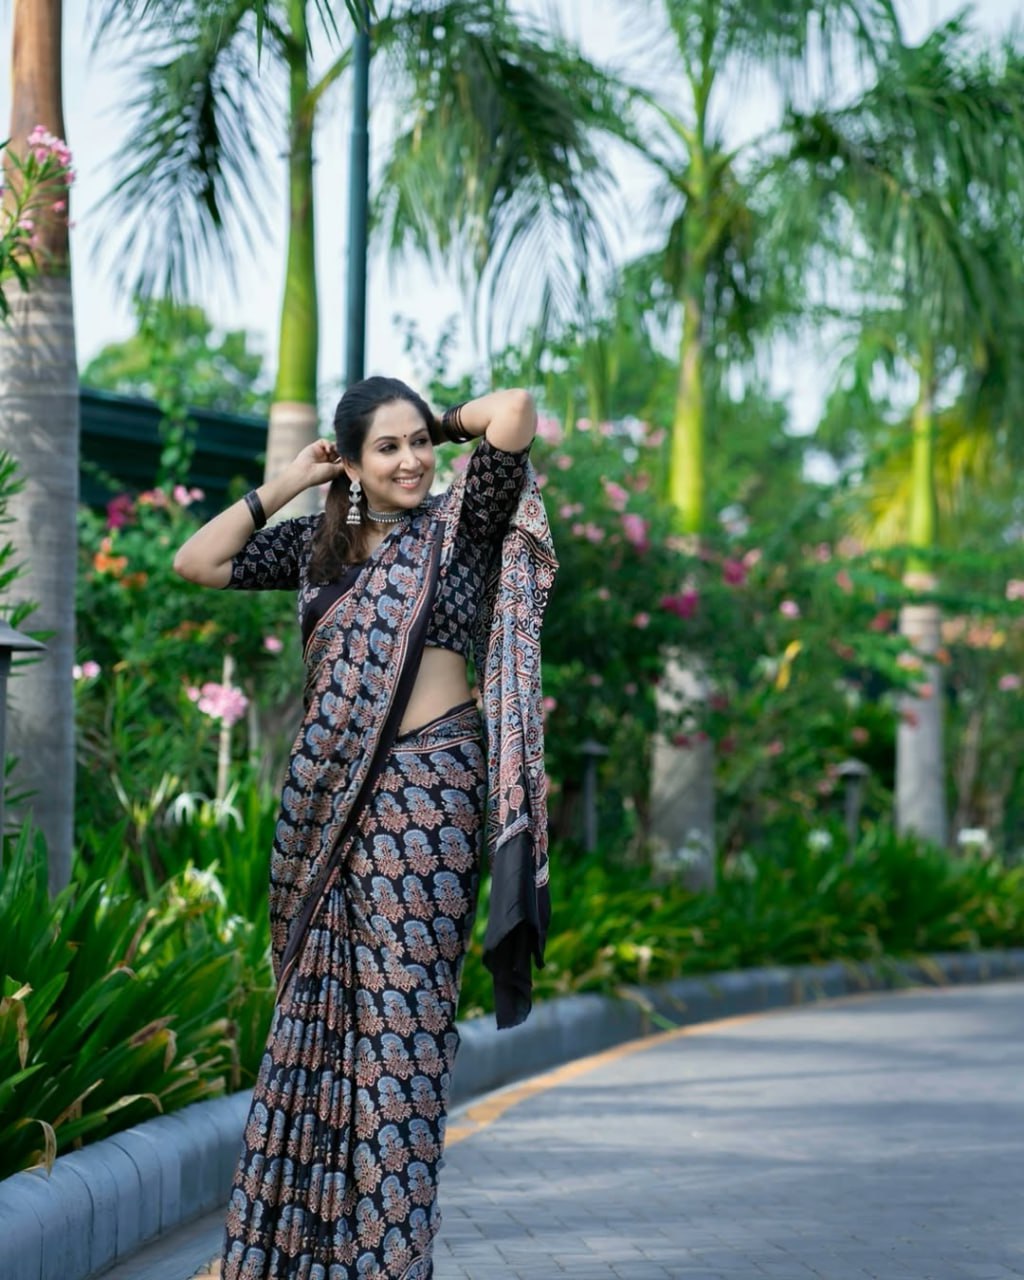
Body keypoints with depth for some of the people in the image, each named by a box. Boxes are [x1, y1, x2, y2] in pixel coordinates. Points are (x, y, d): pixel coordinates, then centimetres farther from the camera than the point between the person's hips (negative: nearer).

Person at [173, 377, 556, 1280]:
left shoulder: (462, 523, -1)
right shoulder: (319, 541, 14)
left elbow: (515, 410, -15)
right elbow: (197, 563, 14)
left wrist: (448, 424, 4)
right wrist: (289, 482, 11)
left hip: (423, 789, -6)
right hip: (324, 797, 6)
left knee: (398, 1003, -7)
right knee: (316, 1006, 8)